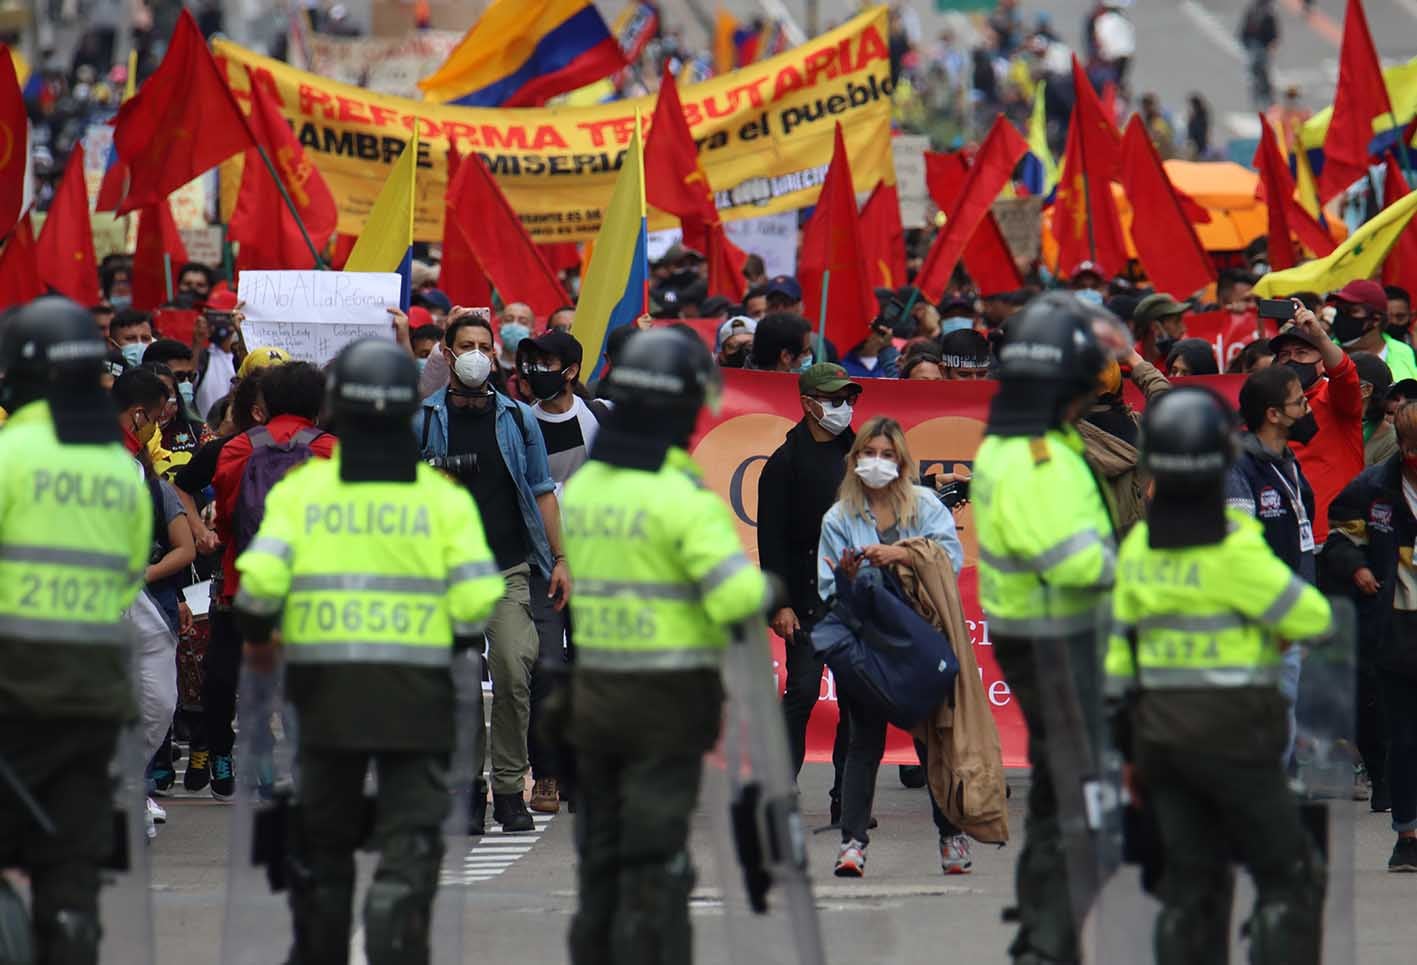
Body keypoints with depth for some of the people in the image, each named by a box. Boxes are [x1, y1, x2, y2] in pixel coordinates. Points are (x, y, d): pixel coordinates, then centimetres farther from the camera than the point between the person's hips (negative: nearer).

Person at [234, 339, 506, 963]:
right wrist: (456, 640, 15)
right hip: (417, 695, -1)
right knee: (409, 847, 0)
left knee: (323, 842, 16)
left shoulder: (300, 490, -1)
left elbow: (261, 578, -10)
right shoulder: (443, 497, -1)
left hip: (325, 684, 1)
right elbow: (477, 600, -6)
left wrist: (256, 636, 10)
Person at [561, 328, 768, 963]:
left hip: (594, 693, 6)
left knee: (601, 852, 15)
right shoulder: (684, 496, -16)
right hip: (668, 698, -6)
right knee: (656, 862, -2)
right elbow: (736, 596, -21)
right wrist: (764, 587, -1)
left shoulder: (582, 487, 6)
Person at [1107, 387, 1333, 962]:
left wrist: (1130, 744, 17)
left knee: (1191, 883, 13)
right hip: (1234, 737, -6)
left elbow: (1121, 650, 9)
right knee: (1289, 877, 4)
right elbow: (1315, 621, -10)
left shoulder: (1137, 549, 3)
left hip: (1160, 735, 6)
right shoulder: (1234, 554, -18)